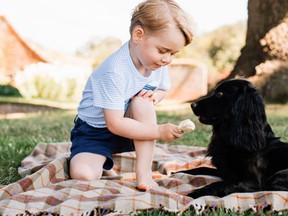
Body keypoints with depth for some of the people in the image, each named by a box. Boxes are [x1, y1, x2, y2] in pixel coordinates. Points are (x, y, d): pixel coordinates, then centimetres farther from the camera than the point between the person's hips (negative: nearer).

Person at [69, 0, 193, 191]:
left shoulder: (158, 63, -10)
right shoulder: (115, 71, -31)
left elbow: (163, 89, 11)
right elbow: (115, 124, -30)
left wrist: (155, 95, -14)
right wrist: (159, 131, -32)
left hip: (128, 125, 5)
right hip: (95, 131, -5)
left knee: (143, 101, -28)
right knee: (83, 175, -28)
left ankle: (144, 173, -21)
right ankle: (103, 163, 9)